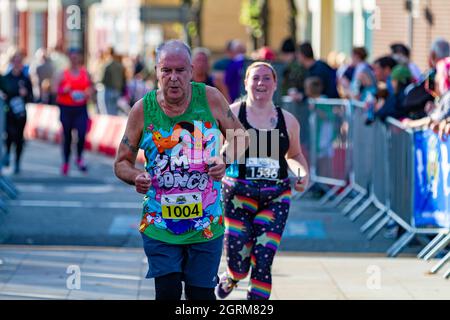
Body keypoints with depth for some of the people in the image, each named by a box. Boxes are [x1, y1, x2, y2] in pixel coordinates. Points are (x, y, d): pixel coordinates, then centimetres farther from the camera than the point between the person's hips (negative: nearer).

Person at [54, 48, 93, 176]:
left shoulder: (85, 73, 6)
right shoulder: (64, 74, 0)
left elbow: (90, 87, 14)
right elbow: (56, 89, 2)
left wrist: (88, 93, -7)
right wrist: (64, 90, -18)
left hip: (81, 109, 1)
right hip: (66, 108, -1)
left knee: (82, 133, -15)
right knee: (67, 136, 6)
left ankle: (80, 158, 9)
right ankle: (66, 162, 21)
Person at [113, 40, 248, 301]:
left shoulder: (210, 99, -5)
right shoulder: (143, 109, -4)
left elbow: (240, 138, 9)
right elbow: (122, 163, 4)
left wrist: (225, 162, -12)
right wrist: (136, 177, -18)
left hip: (206, 225, 1)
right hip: (159, 226, 0)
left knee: (201, 294, 6)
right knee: (168, 291, -11)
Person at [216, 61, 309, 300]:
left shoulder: (288, 121, 8)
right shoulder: (232, 114, -2)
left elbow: (294, 155, 22)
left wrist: (302, 172, 3)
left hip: (276, 197, 2)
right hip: (238, 195, -2)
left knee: (263, 262, -7)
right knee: (238, 265, -5)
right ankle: (230, 278, 33)